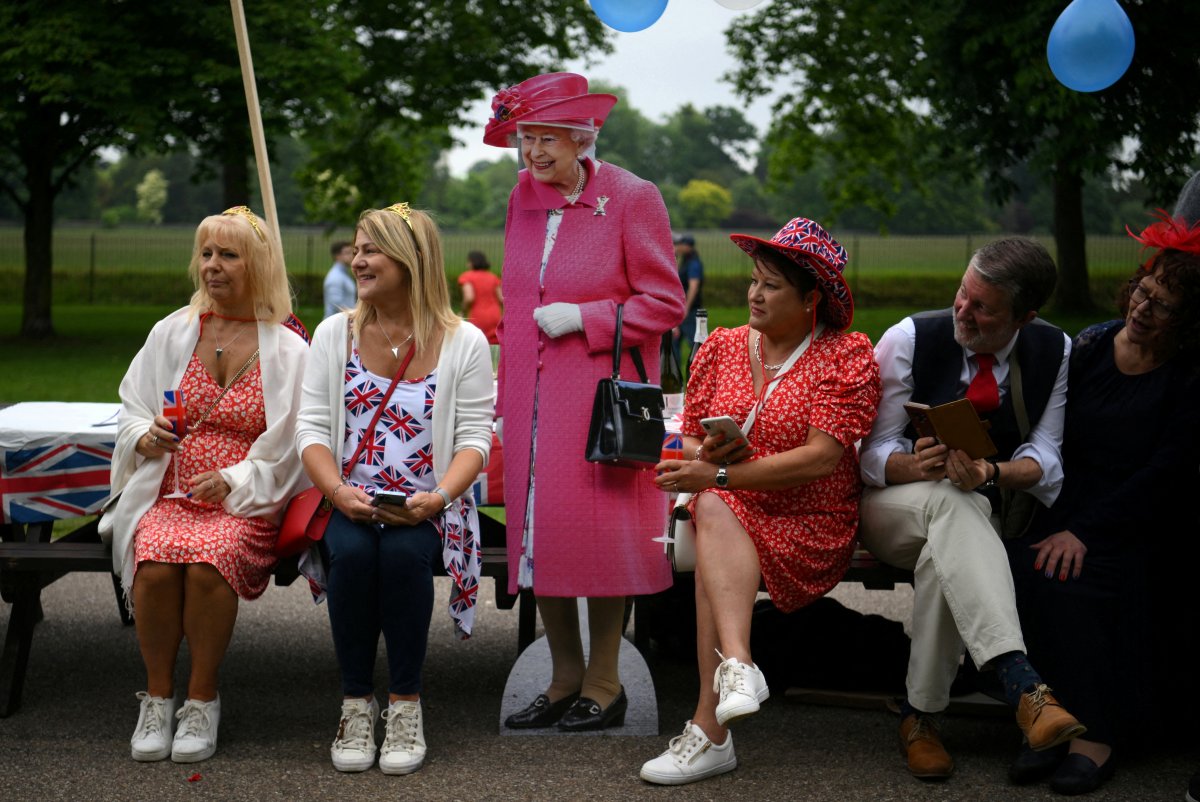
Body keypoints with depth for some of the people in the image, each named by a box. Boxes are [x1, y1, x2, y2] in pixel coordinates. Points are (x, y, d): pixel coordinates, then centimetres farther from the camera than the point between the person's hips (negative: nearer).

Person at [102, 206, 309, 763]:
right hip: (168, 494, 2)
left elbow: (290, 446, 0)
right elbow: (130, 411, 20)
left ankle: (202, 700, -15)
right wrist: (145, 437, -3)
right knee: (156, 560, -31)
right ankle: (158, 697, -11)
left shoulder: (288, 350, 4)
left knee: (209, 559, -35)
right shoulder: (171, 333, 14)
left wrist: (235, 480, -14)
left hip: (245, 502, -2)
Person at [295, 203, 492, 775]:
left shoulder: (462, 342, 3)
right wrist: (339, 492, -17)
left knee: (403, 552, -33)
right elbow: (311, 428, 3)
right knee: (351, 551, -31)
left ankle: (405, 705, -18)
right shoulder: (335, 333, 9)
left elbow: (474, 438, -2)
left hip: (424, 511, -1)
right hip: (348, 504, 1)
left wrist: (438, 497, -22)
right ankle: (355, 704, -16)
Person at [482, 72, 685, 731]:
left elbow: (664, 302, -6)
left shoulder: (631, 198, -6)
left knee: (598, 534, -3)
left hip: (600, 395, -5)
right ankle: (565, 681, 17)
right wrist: (505, 398, 13)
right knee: (536, 533, 5)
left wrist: (583, 318, -15)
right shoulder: (524, 196, 10)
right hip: (532, 398, 5)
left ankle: (604, 685, 9)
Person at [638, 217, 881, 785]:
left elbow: (822, 458, -13)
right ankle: (737, 665, -48)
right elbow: (690, 441, 16)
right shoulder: (722, 347, 14)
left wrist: (720, 475, -18)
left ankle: (709, 731, -36)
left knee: (715, 533, -32)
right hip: (728, 511, 4)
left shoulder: (847, 356, -2)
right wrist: (705, 454, -11)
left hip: (812, 525, -4)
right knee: (713, 513, -32)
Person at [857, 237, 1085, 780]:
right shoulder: (909, 339, -8)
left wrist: (992, 473, -30)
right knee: (950, 500, -39)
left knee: (944, 560, -37)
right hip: (891, 509, -2)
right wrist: (915, 466, -32)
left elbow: (1044, 461, -7)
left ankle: (920, 715, -24)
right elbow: (873, 453, -8)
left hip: (984, 516, 2)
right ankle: (1021, 683, -54)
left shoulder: (1055, 352, -2)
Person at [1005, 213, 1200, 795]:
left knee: (1075, 579, -32)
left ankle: (1097, 731, -19)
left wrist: (1085, 532, -19)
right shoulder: (1089, 347, 7)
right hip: (1067, 508, 4)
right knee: (1022, 570, -27)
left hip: (1142, 529, -4)